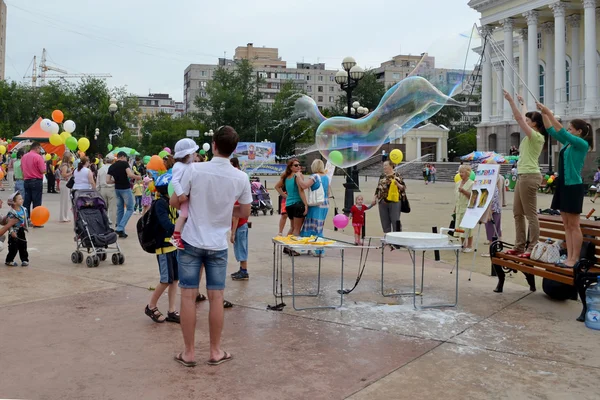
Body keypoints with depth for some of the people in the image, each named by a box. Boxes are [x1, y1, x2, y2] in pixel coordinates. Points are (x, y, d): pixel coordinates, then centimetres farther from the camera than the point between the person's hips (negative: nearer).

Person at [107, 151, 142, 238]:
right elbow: (130, 175, -22)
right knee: (130, 209, 1)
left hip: (117, 189, 6)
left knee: (120, 209, 14)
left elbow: (108, 181, 2)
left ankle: (120, 229, 16)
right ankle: (120, 228, -11)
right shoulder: (124, 163, -9)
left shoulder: (111, 167, 7)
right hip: (125, 188, -6)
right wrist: (138, 177, -4)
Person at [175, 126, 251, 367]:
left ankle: (189, 352, 14)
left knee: (188, 296, 6)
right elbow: (245, 213, 4)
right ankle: (215, 351, 19)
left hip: (191, 242, -1)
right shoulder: (241, 178, -7)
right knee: (216, 297, 9)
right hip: (218, 245, 1)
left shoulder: (194, 170, -12)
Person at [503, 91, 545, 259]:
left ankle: (533, 248, -3)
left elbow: (519, 118, -15)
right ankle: (520, 246, 17)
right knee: (517, 212, 12)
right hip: (523, 175, 10)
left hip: (529, 176, -10)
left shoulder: (535, 136, -11)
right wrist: (523, 103, 39)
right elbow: (522, 119, 30)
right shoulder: (533, 136, 14)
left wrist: (511, 100, -11)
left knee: (530, 214, -7)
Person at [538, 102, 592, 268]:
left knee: (574, 225, -4)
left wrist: (549, 113, -20)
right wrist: (543, 114, 7)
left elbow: (561, 132, -21)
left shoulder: (582, 144, -11)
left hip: (573, 187, -9)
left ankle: (575, 259, 1)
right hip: (563, 185, 9)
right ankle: (569, 257, 13)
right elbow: (551, 131, 16)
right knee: (566, 224, 9)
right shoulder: (568, 143, 12)